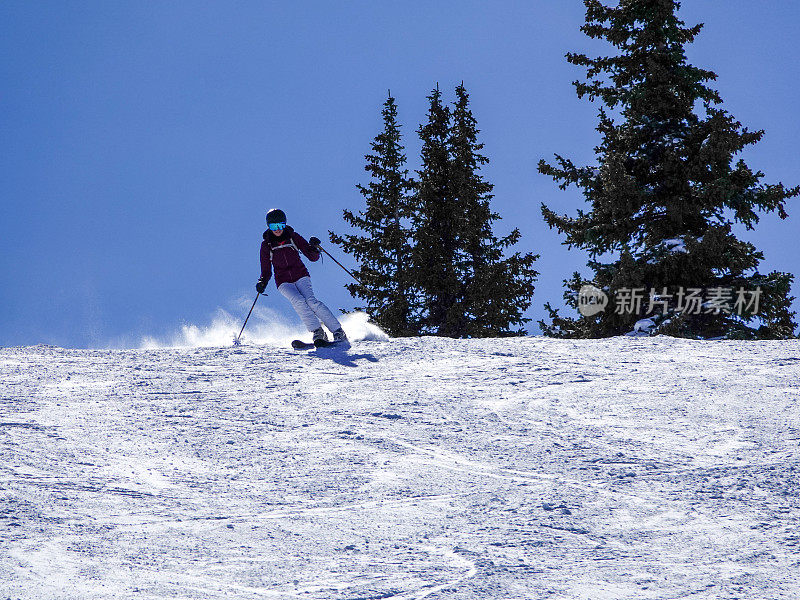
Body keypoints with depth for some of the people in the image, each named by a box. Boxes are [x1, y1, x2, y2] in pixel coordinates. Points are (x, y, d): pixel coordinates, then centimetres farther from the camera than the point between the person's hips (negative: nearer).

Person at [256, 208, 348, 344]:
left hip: (300, 276, 0)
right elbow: (266, 271, 11)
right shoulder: (266, 245, 5)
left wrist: (314, 247, -16)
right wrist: (262, 283, -9)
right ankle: (318, 333, -29)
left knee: (311, 301, -25)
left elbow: (313, 257, 5)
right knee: (298, 301, -29)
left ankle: (338, 332, -23)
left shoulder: (293, 237, 4)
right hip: (283, 281, 0)